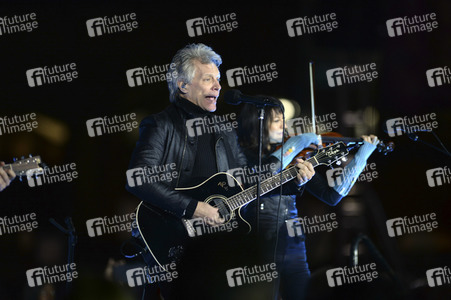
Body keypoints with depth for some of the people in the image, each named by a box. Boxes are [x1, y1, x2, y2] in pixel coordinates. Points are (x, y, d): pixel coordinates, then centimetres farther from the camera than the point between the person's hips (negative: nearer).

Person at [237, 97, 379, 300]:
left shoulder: (294, 160, 12)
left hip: (293, 250, 5)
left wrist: (362, 155, 7)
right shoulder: (243, 154, -2)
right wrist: (300, 141, -12)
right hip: (260, 250, -5)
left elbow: (332, 196, 7)